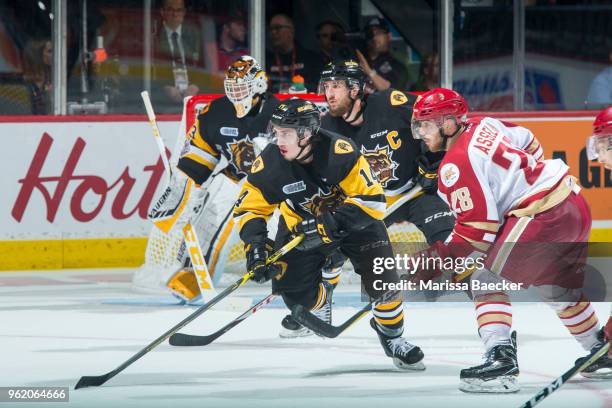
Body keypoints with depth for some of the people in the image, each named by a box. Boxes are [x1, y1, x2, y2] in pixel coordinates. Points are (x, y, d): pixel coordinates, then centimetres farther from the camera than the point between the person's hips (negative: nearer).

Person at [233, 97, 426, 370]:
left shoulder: (341, 152, -32)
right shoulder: (270, 163, -22)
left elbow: (372, 199, -31)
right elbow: (248, 208, -11)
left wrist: (332, 223, -38)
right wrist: (255, 247, -25)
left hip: (354, 221, -3)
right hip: (302, 223, 3)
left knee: (382, 281, -16)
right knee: (294, 290, -6)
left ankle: (392, 337, 12)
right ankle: (320, 307, 32)